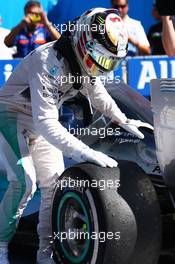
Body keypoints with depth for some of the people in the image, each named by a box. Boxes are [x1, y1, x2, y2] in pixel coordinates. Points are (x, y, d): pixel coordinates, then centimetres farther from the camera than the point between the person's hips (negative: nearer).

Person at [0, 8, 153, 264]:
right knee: (25, 181, -25)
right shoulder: (49, 62, -34)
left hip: (43, 121, 8)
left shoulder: (83, 61, -8)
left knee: (55, 183, 3)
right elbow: (45, 123, -40)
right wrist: (85, 153, -45)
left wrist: (124, 121, 15)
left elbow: (98, 93, 16)